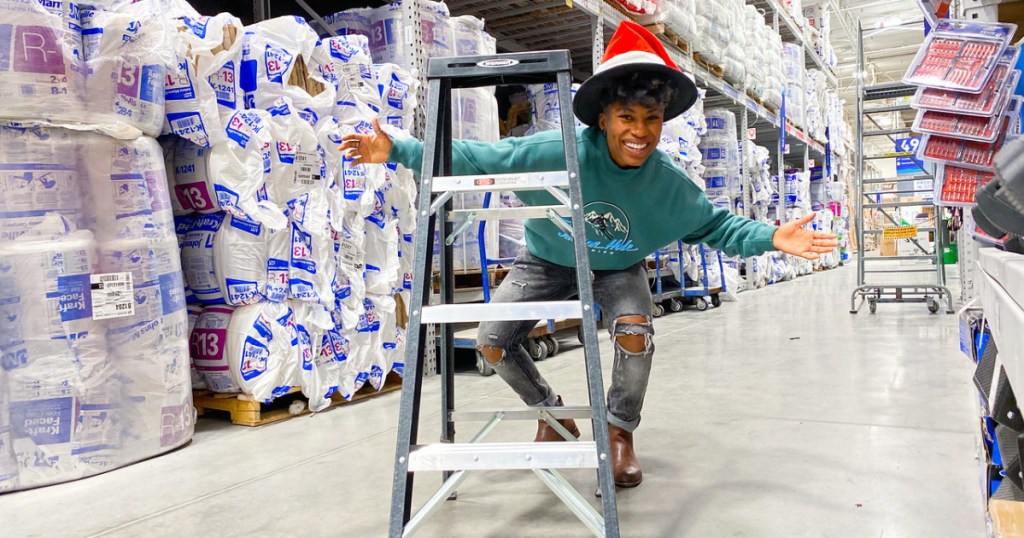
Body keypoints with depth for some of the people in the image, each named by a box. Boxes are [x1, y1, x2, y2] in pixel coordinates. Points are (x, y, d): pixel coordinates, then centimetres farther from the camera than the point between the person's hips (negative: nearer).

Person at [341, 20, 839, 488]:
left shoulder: (668, 183, -23)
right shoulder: (556, 153, -32)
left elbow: (713, 224, -7)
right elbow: (476, 158, -26)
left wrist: (770, 238, -23)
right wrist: (399, 152, -31)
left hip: (619, 269, 0)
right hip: (548, 260, 0)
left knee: (635, 332, -29)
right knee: (491, 344, -10)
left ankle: (620, 431, 0)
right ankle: (551, 411, 20)